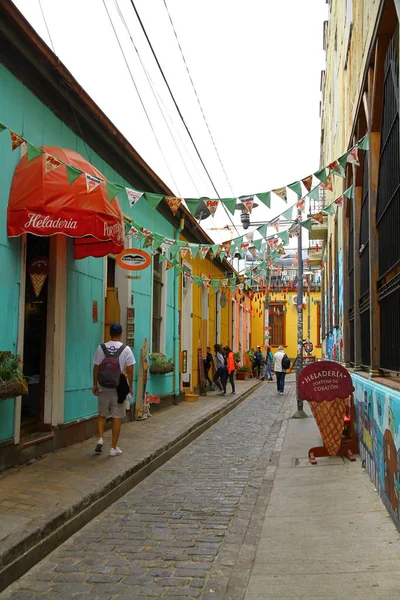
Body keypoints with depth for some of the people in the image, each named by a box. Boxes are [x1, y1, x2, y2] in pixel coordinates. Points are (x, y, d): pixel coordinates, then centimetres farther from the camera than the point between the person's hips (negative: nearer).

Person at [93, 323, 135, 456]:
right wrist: (130, 386, 5)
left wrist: (95, 385, 11)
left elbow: (96, 368, 1)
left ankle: (100, 439, -1)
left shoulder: (101, 348, -1)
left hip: (103, 388, 2)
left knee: (102, 415, 18)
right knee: (117, 417, 6)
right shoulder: (126, 349, -5)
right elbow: (129, 370, -6)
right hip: (118, 388, -1)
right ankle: (114, 448, 9)